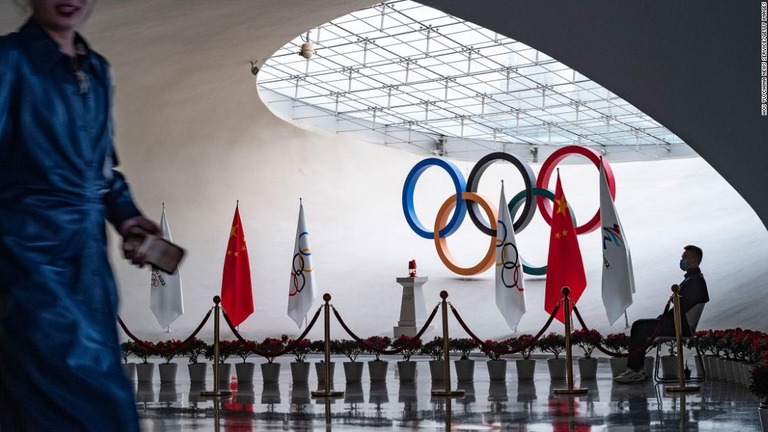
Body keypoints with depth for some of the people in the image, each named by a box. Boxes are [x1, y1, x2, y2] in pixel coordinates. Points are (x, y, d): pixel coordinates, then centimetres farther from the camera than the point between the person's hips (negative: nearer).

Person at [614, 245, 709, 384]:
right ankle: (636, 371, -1)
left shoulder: (696, 280, -14)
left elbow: (683, 306, -20)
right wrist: (665, 315, 9)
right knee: (638, 325, 4)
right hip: (677, 321, 11)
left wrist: (665, 317, -12)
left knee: (641, 328, -16)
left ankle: (634, 371, -12)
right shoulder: (691, 278, 20)